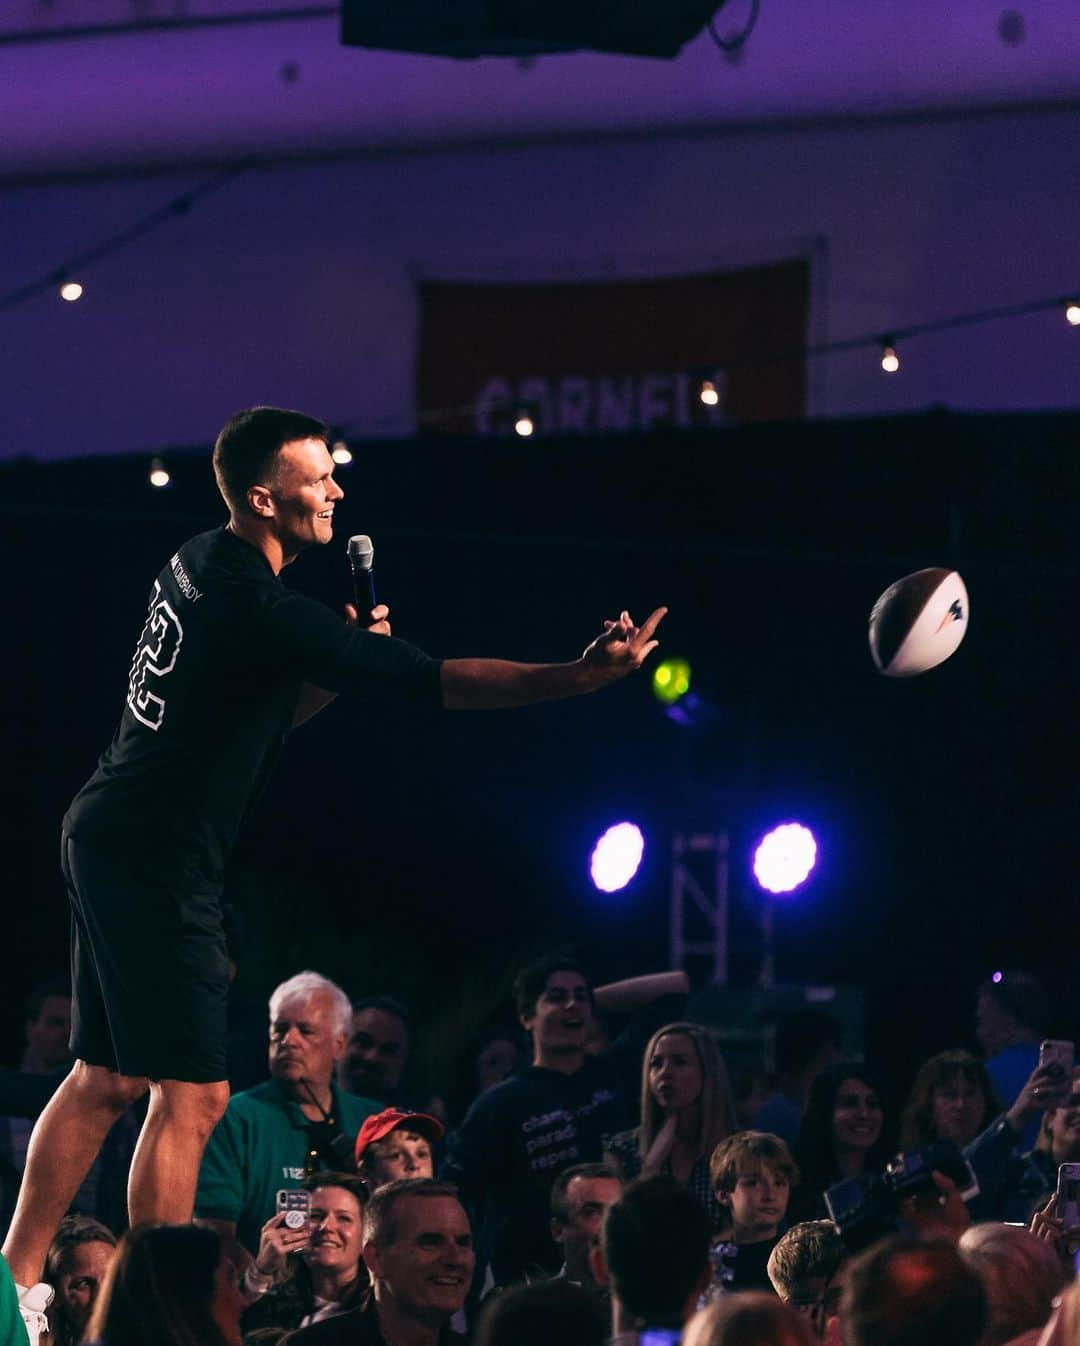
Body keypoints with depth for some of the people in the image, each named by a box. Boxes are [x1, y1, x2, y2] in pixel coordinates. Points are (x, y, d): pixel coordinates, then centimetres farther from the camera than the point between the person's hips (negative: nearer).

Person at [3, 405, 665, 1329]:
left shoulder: (199, 566, 9)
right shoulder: (260, 608, -21)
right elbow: (434, 683, -26)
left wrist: (346, 661, 2)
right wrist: (584, 675, -30)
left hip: (109, 842, 10)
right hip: (155, 865, -10)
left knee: (105, 1080, 15)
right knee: (192, 1097, -7)